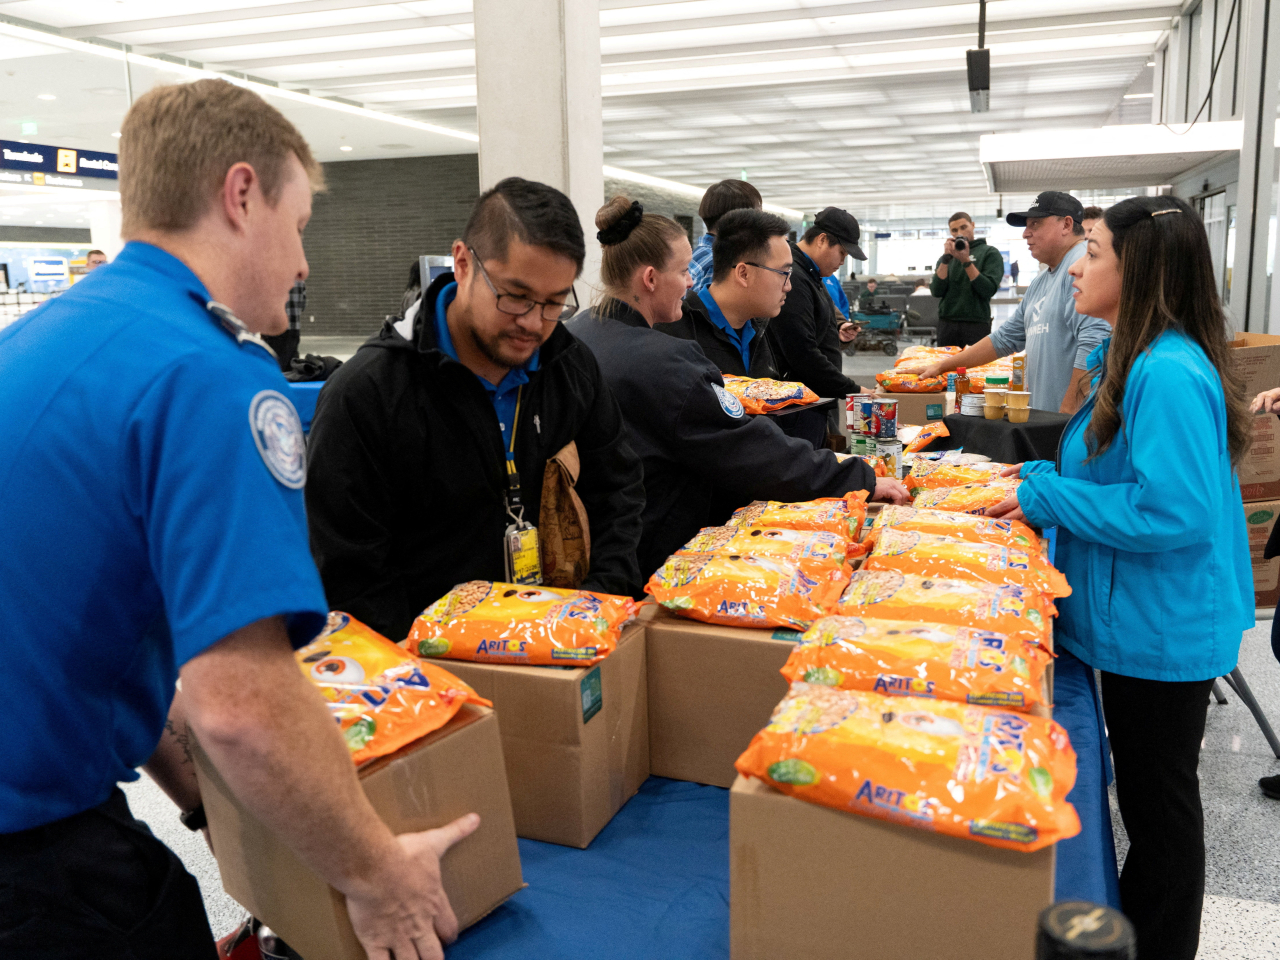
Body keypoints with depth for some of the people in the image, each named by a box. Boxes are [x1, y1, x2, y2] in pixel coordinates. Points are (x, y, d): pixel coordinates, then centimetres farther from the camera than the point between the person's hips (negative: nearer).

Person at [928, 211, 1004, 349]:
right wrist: (946, 259, -7)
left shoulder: (990, 253, 3)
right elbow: (936, 291, 1)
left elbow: (989, 290, -11)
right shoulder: (947, 256, 14)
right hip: (947, 323, 3)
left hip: (976, 323, -3)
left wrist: (966, 261, -15)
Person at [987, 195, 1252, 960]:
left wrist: (1048, 496, -22)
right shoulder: (1138, 360, 8)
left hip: (1163, 631, -10)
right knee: (1146, 792, 23)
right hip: (1140, 619, 10)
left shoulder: (1168, 375, -25)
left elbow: (1175, 511, -29)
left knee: (1159, 805, 8)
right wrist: (1045, 475, 5)